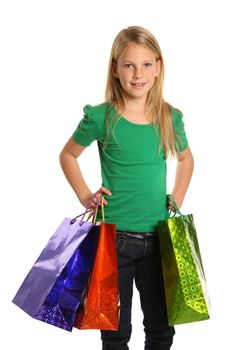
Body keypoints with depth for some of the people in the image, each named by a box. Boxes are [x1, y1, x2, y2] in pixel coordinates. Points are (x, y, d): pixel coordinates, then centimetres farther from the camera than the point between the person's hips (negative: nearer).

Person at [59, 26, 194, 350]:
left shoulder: (171, 118, -1)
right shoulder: (100, 117, -9)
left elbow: (185, 158, 18)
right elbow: (68, 155, 6)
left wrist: (177, 199, 7)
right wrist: (85, 196, -3)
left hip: (158, 237, 3)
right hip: (113, 236, -2)